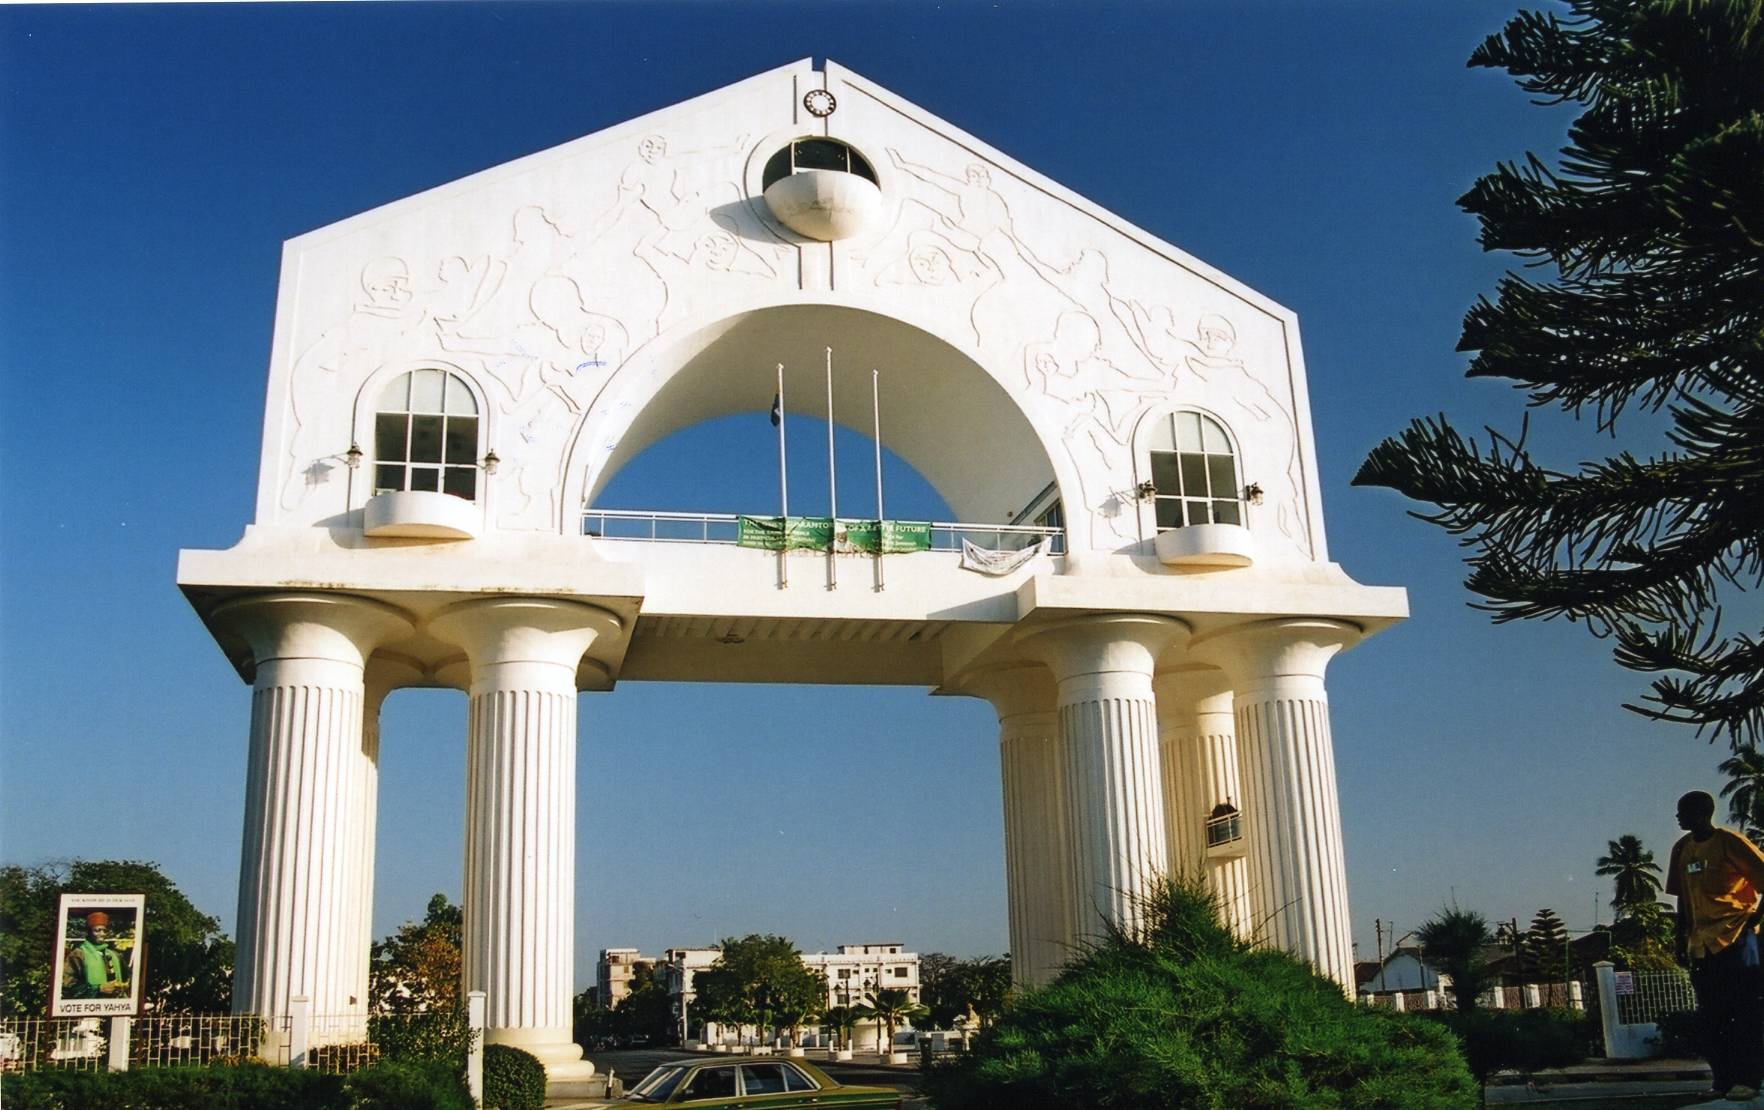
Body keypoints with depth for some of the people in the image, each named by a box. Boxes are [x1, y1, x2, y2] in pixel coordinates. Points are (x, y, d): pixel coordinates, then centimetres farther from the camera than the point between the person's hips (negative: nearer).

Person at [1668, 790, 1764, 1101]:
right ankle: (1724, 1079, 13)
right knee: (1709, 1017, 7)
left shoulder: (1728, 841, -8)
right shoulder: (1682, 849, 11)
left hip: (1736, 938, -7)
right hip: (1702, 944, 7)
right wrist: (1681, 938, 14)